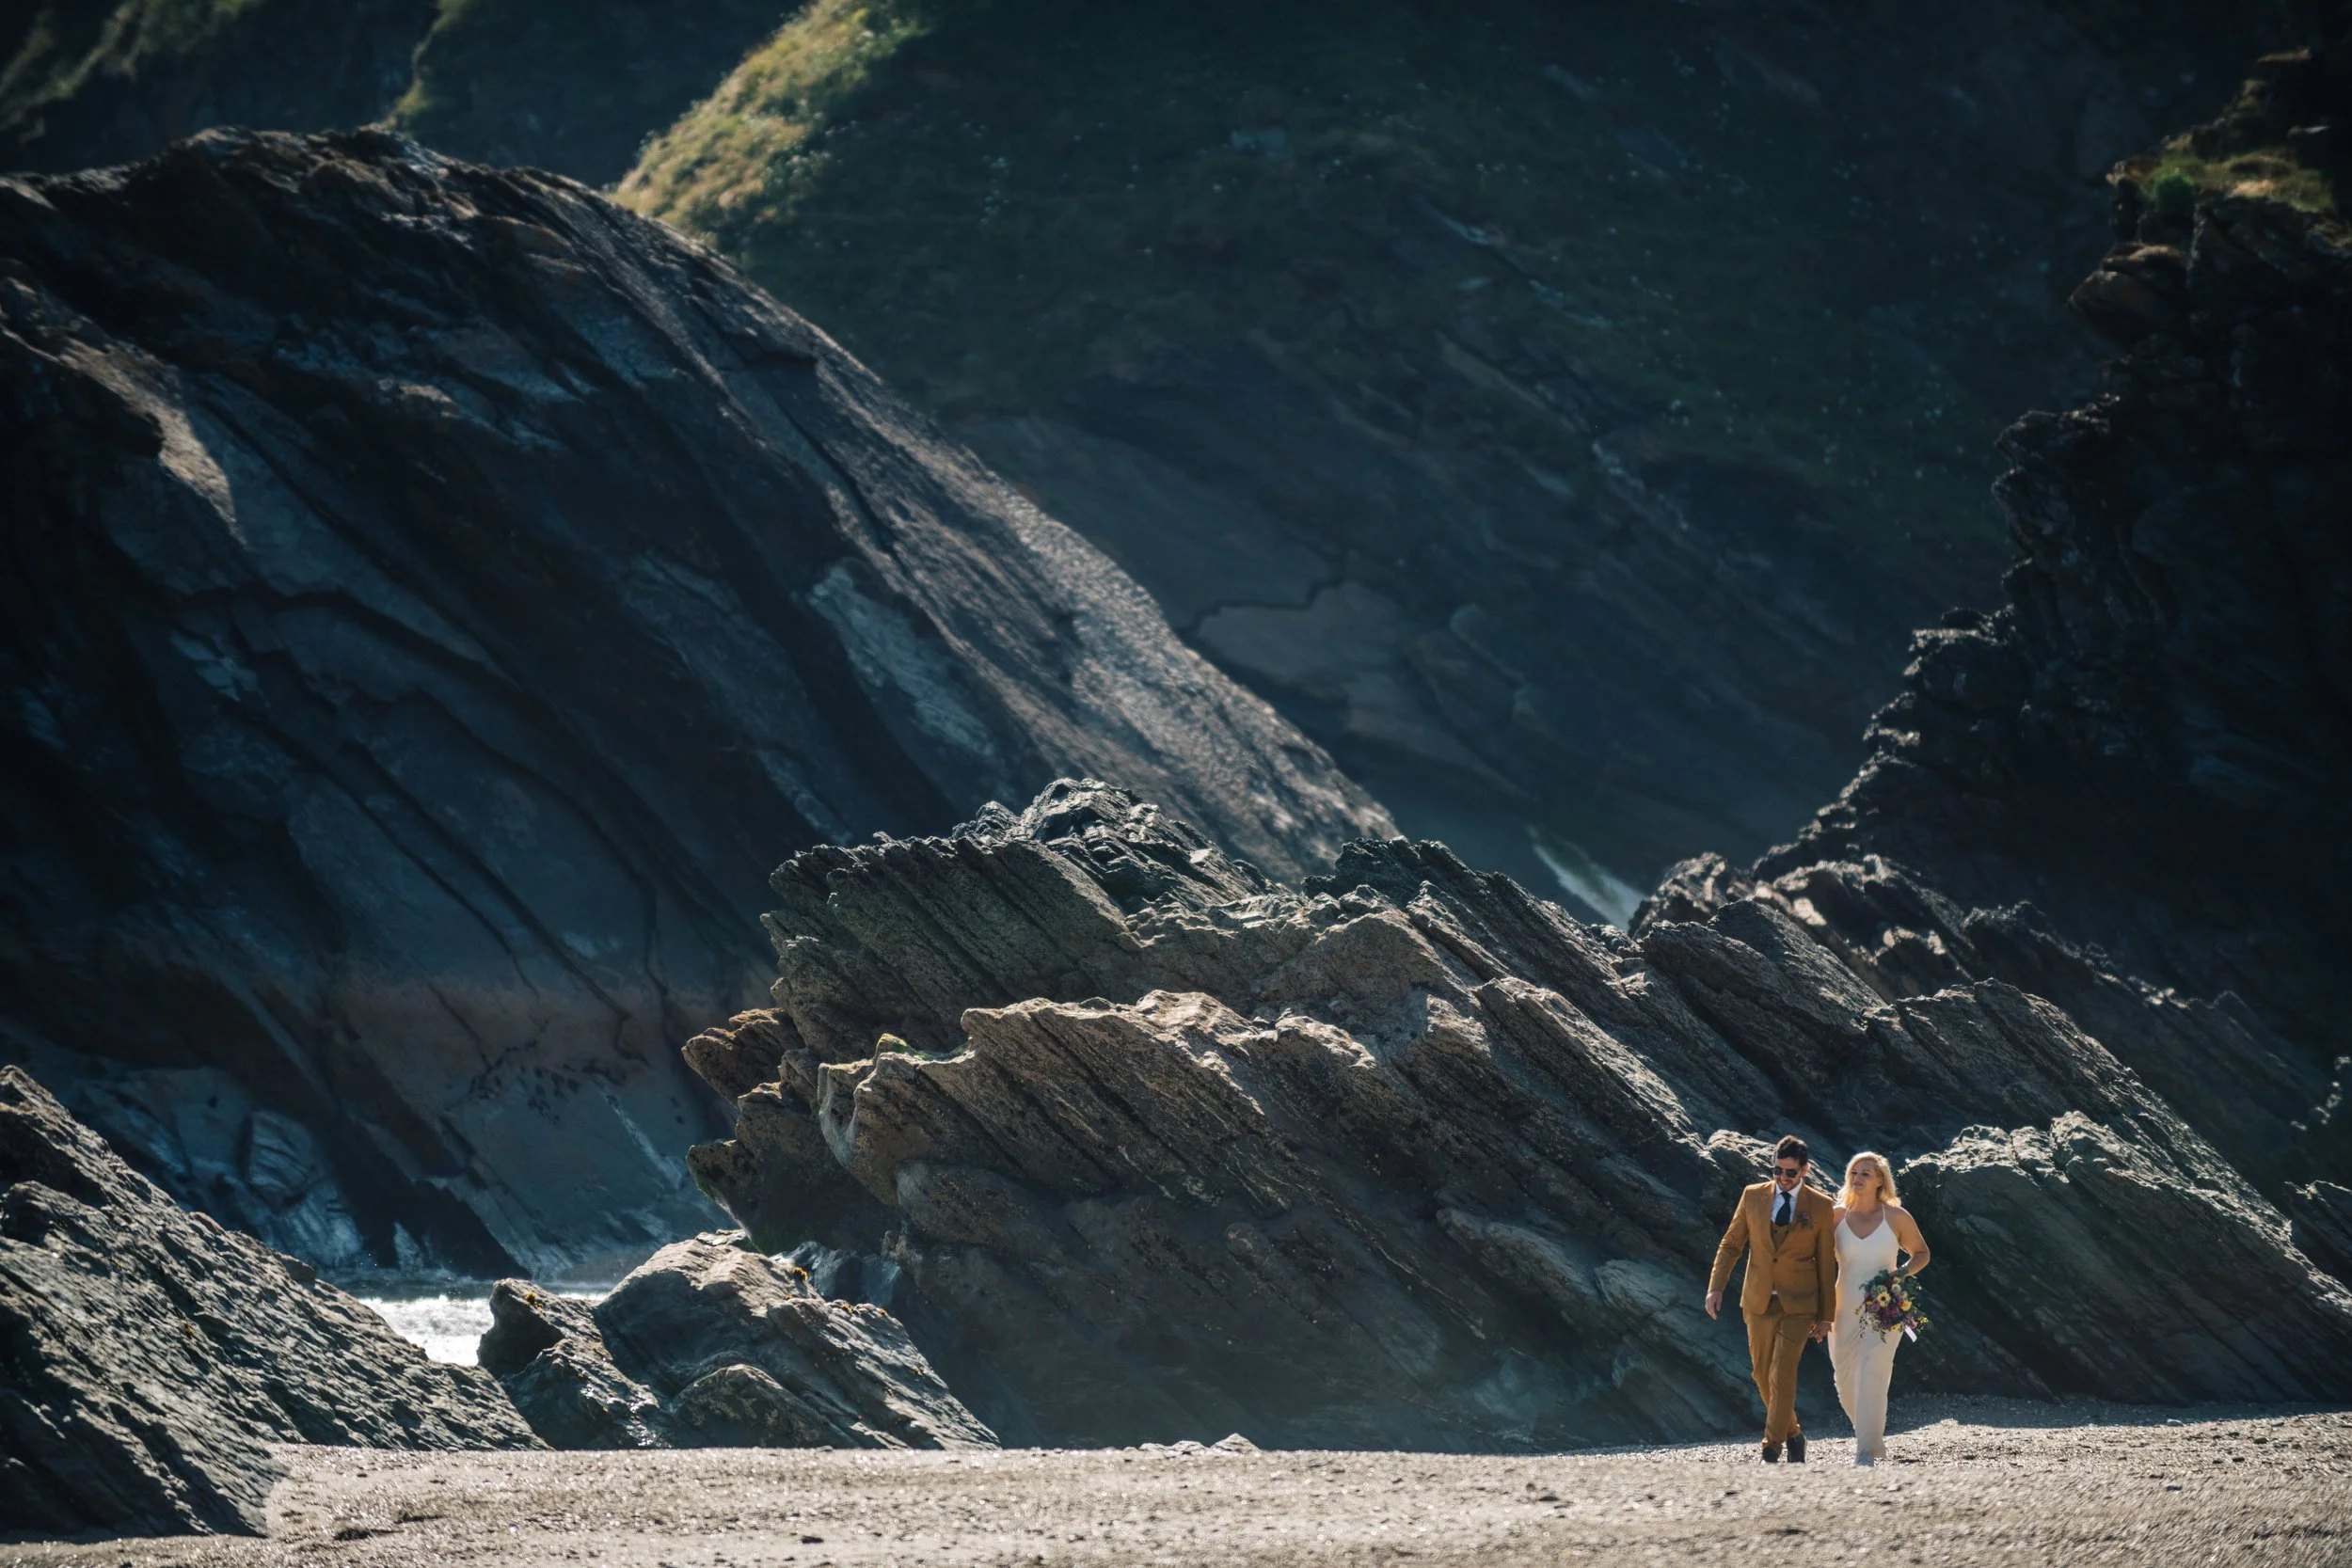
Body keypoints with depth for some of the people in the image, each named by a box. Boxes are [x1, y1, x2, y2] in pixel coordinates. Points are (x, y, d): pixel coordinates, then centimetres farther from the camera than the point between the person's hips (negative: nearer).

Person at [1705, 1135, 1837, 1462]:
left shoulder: (1821, 1207, -1)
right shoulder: (1753, 1196, 4)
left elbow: (1826, 1263, 3)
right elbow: (1731, 1245, 8)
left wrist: (1825, 1315, 5)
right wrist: (1715, 1287, -4)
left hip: (1798, 1305, -3)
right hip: (1758, 1301, 3)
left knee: (1782, 1375, -14)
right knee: (1763, 1376, 9)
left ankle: (1772, 1448, -10)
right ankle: (1792, 1433, 30)